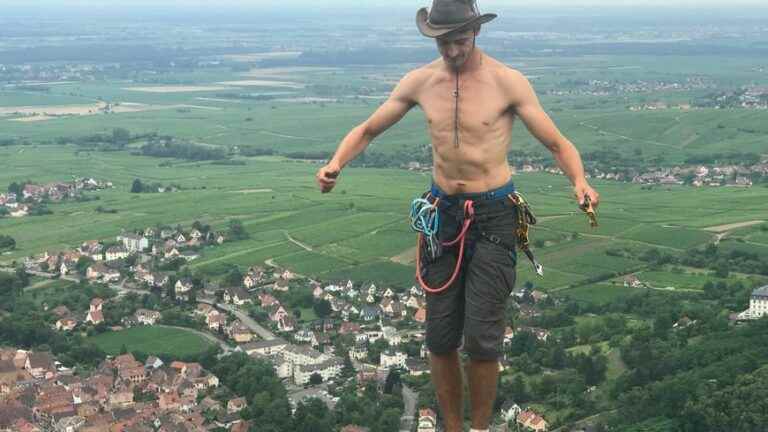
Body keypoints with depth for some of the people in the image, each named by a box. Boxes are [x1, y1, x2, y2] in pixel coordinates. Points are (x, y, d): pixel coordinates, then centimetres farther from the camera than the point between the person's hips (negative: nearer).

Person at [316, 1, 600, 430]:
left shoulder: (509, 82, -9)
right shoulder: (420, 82, 1)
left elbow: (557, 143, -6)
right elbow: (368, 129, 10)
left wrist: (580, 181, -27)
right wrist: (337, 162, -11)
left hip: (493, 216, -3)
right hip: (443, 213, 4)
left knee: (481, 341, -7)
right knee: (440, 339, 7)